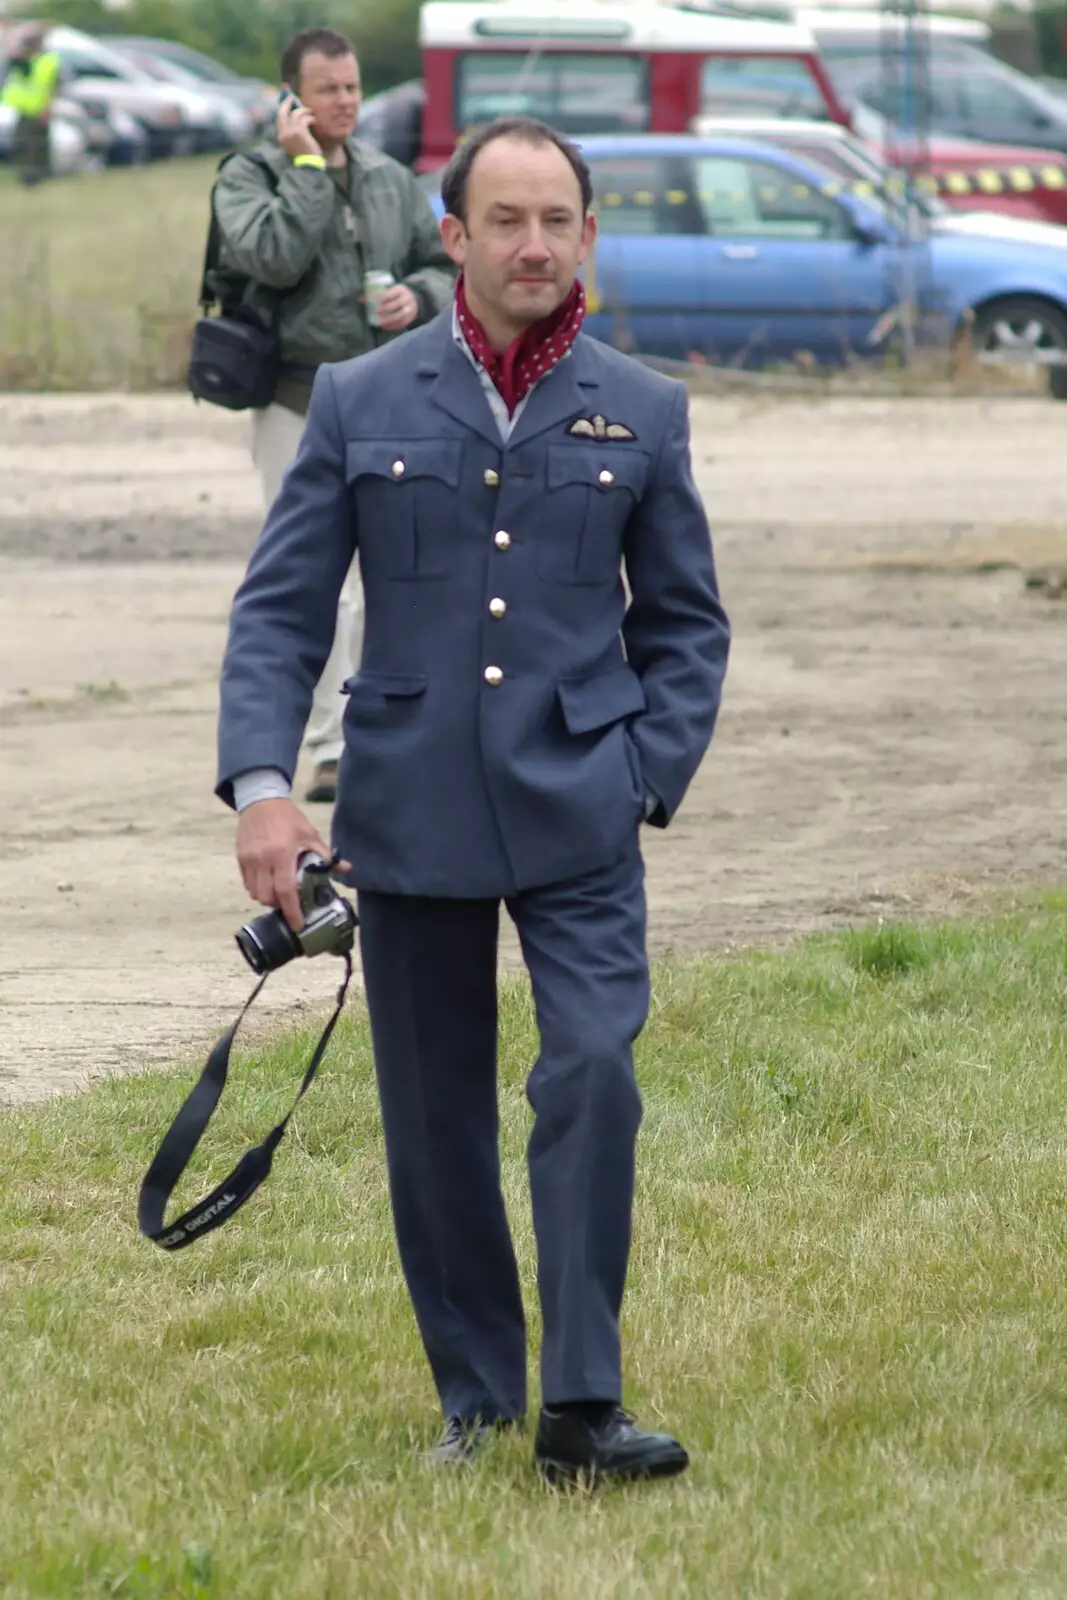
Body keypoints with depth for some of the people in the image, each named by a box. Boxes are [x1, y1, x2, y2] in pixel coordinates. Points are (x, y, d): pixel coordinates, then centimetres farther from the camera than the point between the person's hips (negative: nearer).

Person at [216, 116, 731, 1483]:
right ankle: (475, 1394, 21)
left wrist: (647, 780, -1)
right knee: (433, 1117, 6)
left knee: (594, 1073, -16)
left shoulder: (641, 415, 6)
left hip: (577, 817, -1)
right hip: (410, 814, 1)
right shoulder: (361, 405, 3)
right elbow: (279, 609, 2)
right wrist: (259, 785, -11)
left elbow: (685, 623, 12)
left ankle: (581, 1409, -12)